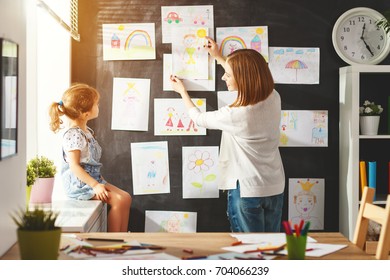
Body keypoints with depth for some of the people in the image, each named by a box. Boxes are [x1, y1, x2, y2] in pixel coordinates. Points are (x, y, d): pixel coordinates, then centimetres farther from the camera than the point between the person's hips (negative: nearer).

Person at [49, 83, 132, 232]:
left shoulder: (86, 132, 12)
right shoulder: (74, 135, -20)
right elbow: (74, 166, -23)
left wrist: (99, 180, 12)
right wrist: (95, 185, -24)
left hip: (93, 178, 10)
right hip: (79, 183, -10)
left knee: (126, 198, 3)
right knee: (117, 200, -18)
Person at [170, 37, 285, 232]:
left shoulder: (234, 115, -24)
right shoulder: (273, 98, -7)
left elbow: (199, 118, -2)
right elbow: (248, 78, 17)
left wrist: (182, 91, 14)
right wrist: (219, 58, 26)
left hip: (247, 190, -6)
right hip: (275, 188, 6)